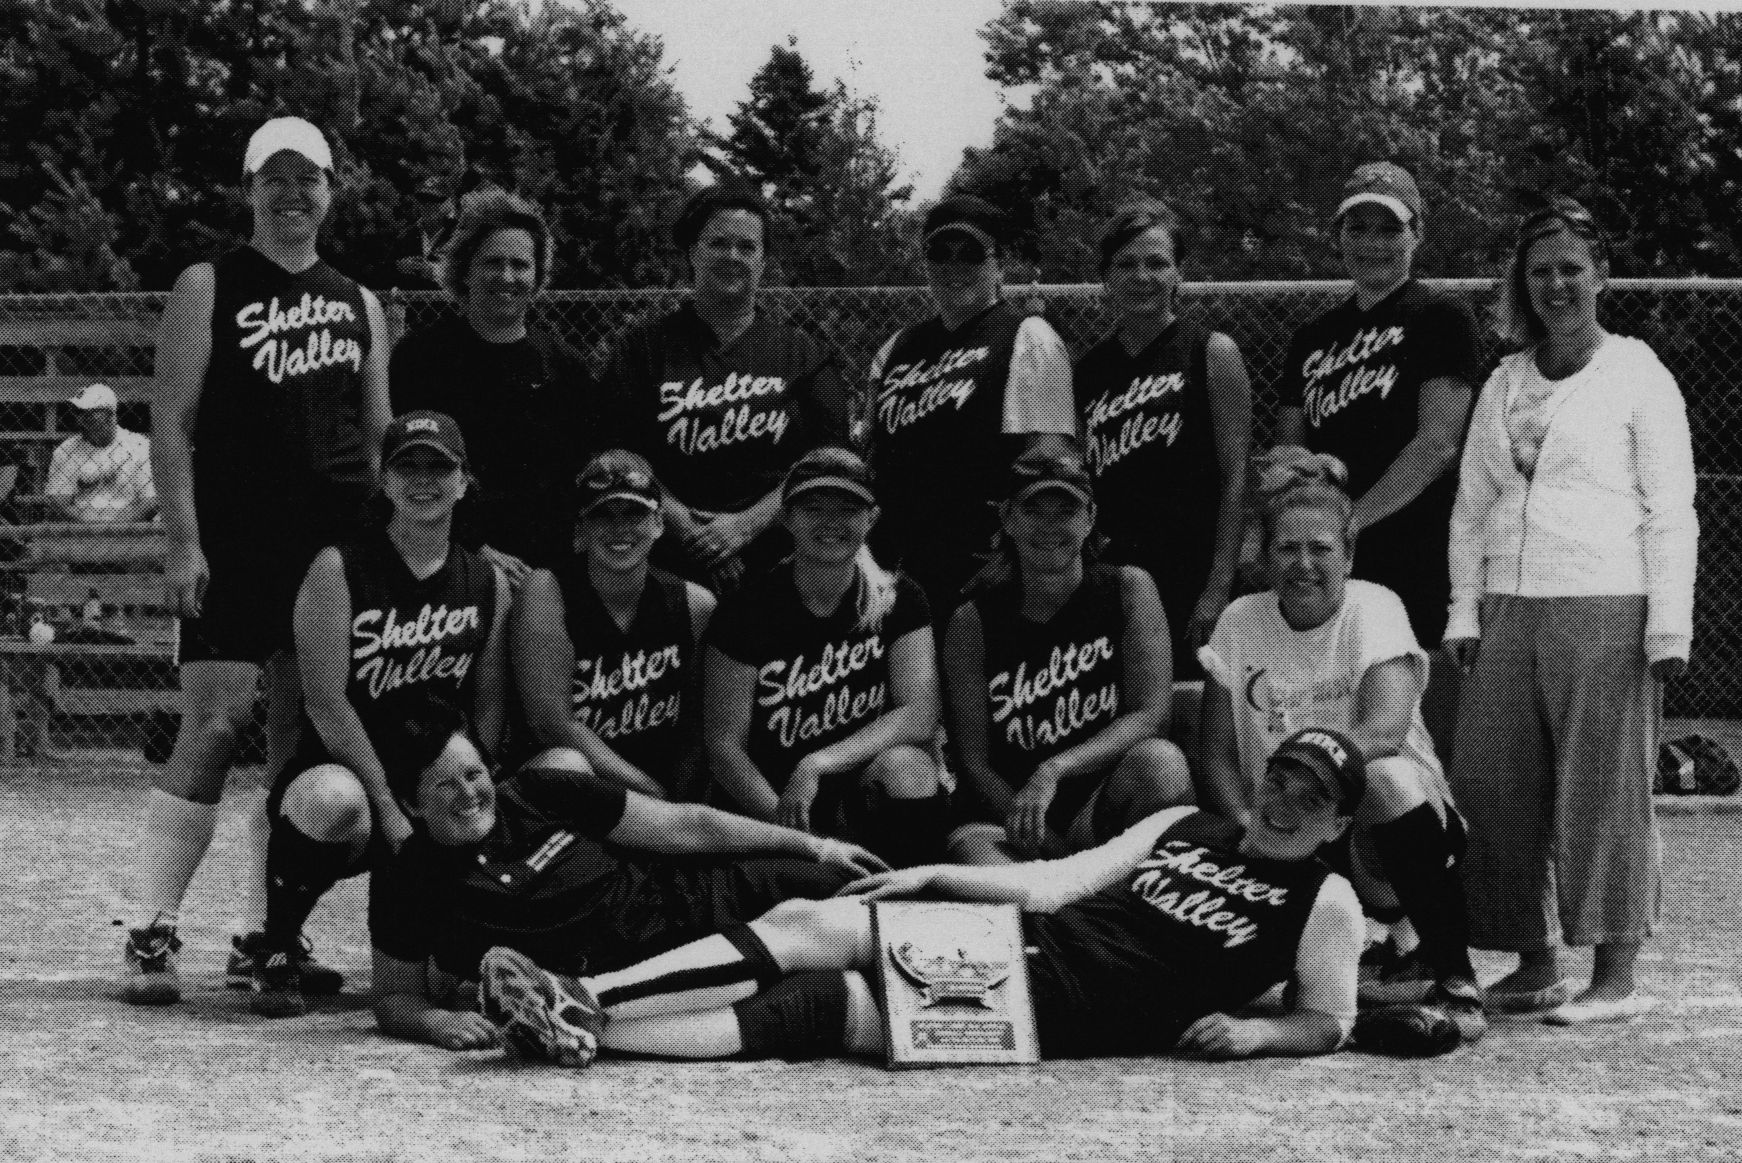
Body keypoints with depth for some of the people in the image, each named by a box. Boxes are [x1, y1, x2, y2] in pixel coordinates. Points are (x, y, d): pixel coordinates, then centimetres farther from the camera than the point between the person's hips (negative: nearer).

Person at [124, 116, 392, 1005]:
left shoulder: (359, 306, 16)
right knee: (214, 725, -13)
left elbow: (378, 436, 18)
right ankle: (152, 932, -11)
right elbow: (171, 420, -3)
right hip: (233, 547, -5)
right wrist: (182, 540, -12)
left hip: (335, 549, 5)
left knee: (307, 733, 6)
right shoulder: (209, 289, 2)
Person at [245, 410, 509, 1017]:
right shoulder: (339, 568, -9)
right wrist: (387, 806, -19)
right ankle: (276, 953, -12)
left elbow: (489, 706, 7)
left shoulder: (489, 583, 6)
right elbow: (325, 701, -14)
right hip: (341, 775, -5)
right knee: (334, 802, -41)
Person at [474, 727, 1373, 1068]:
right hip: (1022, 937, 6)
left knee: (828, 1005, -22)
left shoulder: (1325, 903, 6)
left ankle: (587, 1033, -29)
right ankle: (583, 1006, -22)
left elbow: (1329, 1021, 5)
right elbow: (1057, 882, 18)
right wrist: (933, 878, 9)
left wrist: (1253, 1031, -15)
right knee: (808, 925, -16)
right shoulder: (1182, 827, 22)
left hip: (1067, 1007, -6)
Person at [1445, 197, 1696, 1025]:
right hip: (1509, 612, 5)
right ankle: (1534, 965, 11)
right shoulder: (1504, 384, 18)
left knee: (1605, 787, -6)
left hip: (1605, 612, -5)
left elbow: (1671, 510, -1)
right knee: (1494, 787, 2)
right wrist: (1465, 608, 11)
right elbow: (1471, 504, 21)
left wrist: (1669, 624, -8)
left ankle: (1616, 976, -2)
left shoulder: (1636, 374, 3)